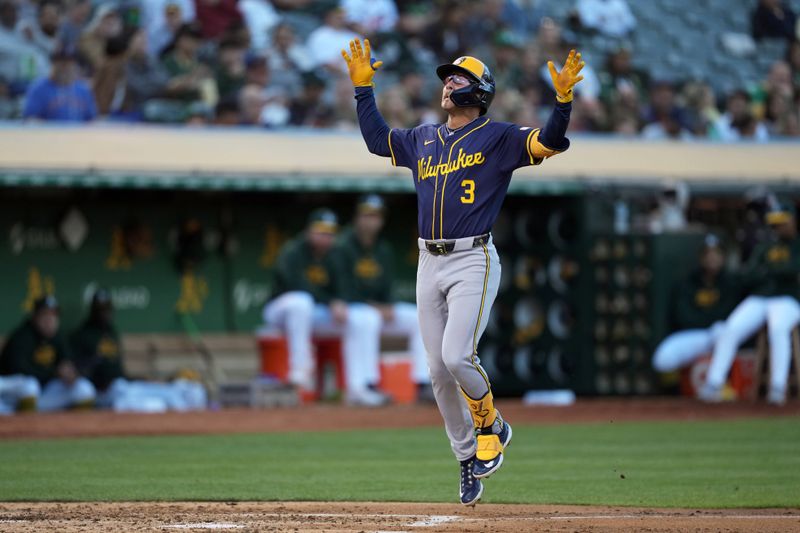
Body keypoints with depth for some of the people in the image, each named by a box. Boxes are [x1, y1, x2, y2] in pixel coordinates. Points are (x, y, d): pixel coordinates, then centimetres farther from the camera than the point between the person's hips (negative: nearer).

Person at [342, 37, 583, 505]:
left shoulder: (498, 137, -1)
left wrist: (564, 98, -26)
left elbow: (551, 142, -11)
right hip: (429, 263, 6)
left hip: (473, 262, -6)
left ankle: (491, 428, 5)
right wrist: (363, 86, 25)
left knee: (457, 357, -21)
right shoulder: (422, 139, 17)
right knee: (439, 371, 4)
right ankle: (468, 458, 15)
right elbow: (376, 138, 29)